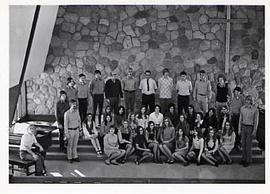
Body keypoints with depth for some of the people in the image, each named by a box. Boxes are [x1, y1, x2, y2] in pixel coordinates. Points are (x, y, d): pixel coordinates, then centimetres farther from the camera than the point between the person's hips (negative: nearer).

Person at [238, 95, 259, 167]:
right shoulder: (242, 108, 0)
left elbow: (256, 121, -9)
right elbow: (240, 119, 8)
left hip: (250, 128, -4)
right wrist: (239, 129, 6)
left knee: (248, 145, -1)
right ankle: (244, 159, 22)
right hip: (243, 127, 4)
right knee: (243, 144, 9)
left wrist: (254, 131, -11)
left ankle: (248, 161, 11)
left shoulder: (255, 109, -13)